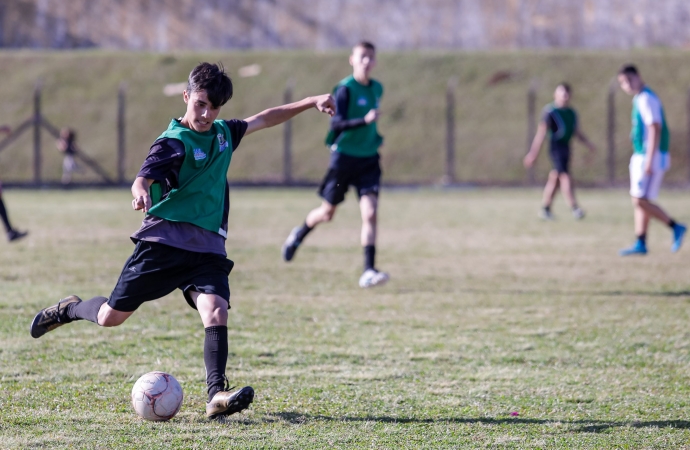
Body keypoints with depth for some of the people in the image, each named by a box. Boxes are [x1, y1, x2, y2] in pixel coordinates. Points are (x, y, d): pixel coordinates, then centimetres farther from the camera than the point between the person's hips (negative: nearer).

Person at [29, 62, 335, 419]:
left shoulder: (223, 133, 13)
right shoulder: (173, 142, -10)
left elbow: (264, 120, 29)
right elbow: (143, 178, -26)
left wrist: (311, 103, 28)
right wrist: (141, 193, -50)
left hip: (208, 247, 5)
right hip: (164, 240, -5)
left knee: (216, 312, -20)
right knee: (111, 316, 2)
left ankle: (217, 395, -29)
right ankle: (70, 310, 34)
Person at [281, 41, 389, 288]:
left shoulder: (377, 89, 7)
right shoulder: (345, 89, -13)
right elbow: (336, 123, -23)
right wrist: (364, 121, -35)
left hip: (368, 159, 4)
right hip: (344, 155, -4)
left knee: (370, 212, -13)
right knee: (327, 213, 11)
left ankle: (368, 271, -16)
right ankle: (299, 235, 44)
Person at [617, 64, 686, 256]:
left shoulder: (647, 99, -15)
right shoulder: (639, 99, 15)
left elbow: (655, 129, -21)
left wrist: (649, 161, -24)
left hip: (649, 157, -10)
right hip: (640, 156, 10)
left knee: (641, 201, -11)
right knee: (639, 202, 8)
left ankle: (675, 227, -2)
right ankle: (641, 244, 10)